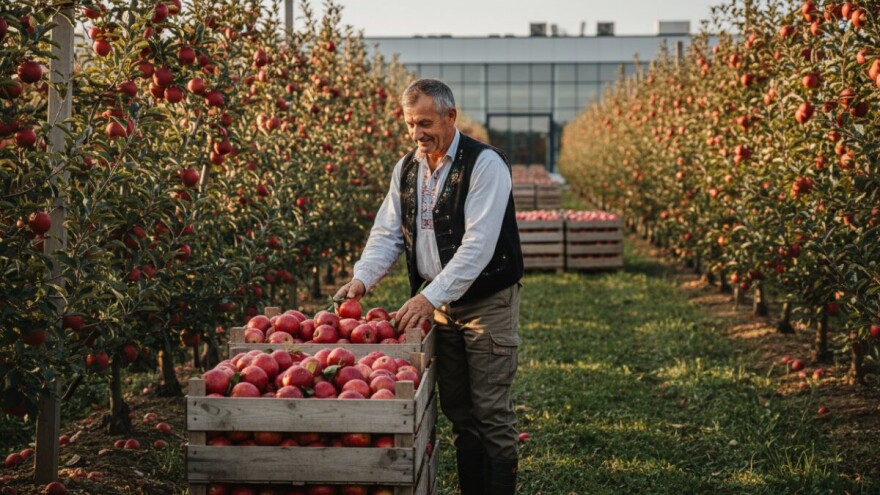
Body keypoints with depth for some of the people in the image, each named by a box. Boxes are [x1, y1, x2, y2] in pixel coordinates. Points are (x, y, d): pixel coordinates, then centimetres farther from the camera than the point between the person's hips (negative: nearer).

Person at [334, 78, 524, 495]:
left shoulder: (485, 164, -17)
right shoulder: (407, 168, 6)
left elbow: (478, 245, -24)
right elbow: (387, 233, 7)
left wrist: (431, 296, -30)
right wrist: (362, 278, -12)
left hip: (487, 302, -6)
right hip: (437, 303, 7)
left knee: (491, 411, -3)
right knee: (456, 410, 12)